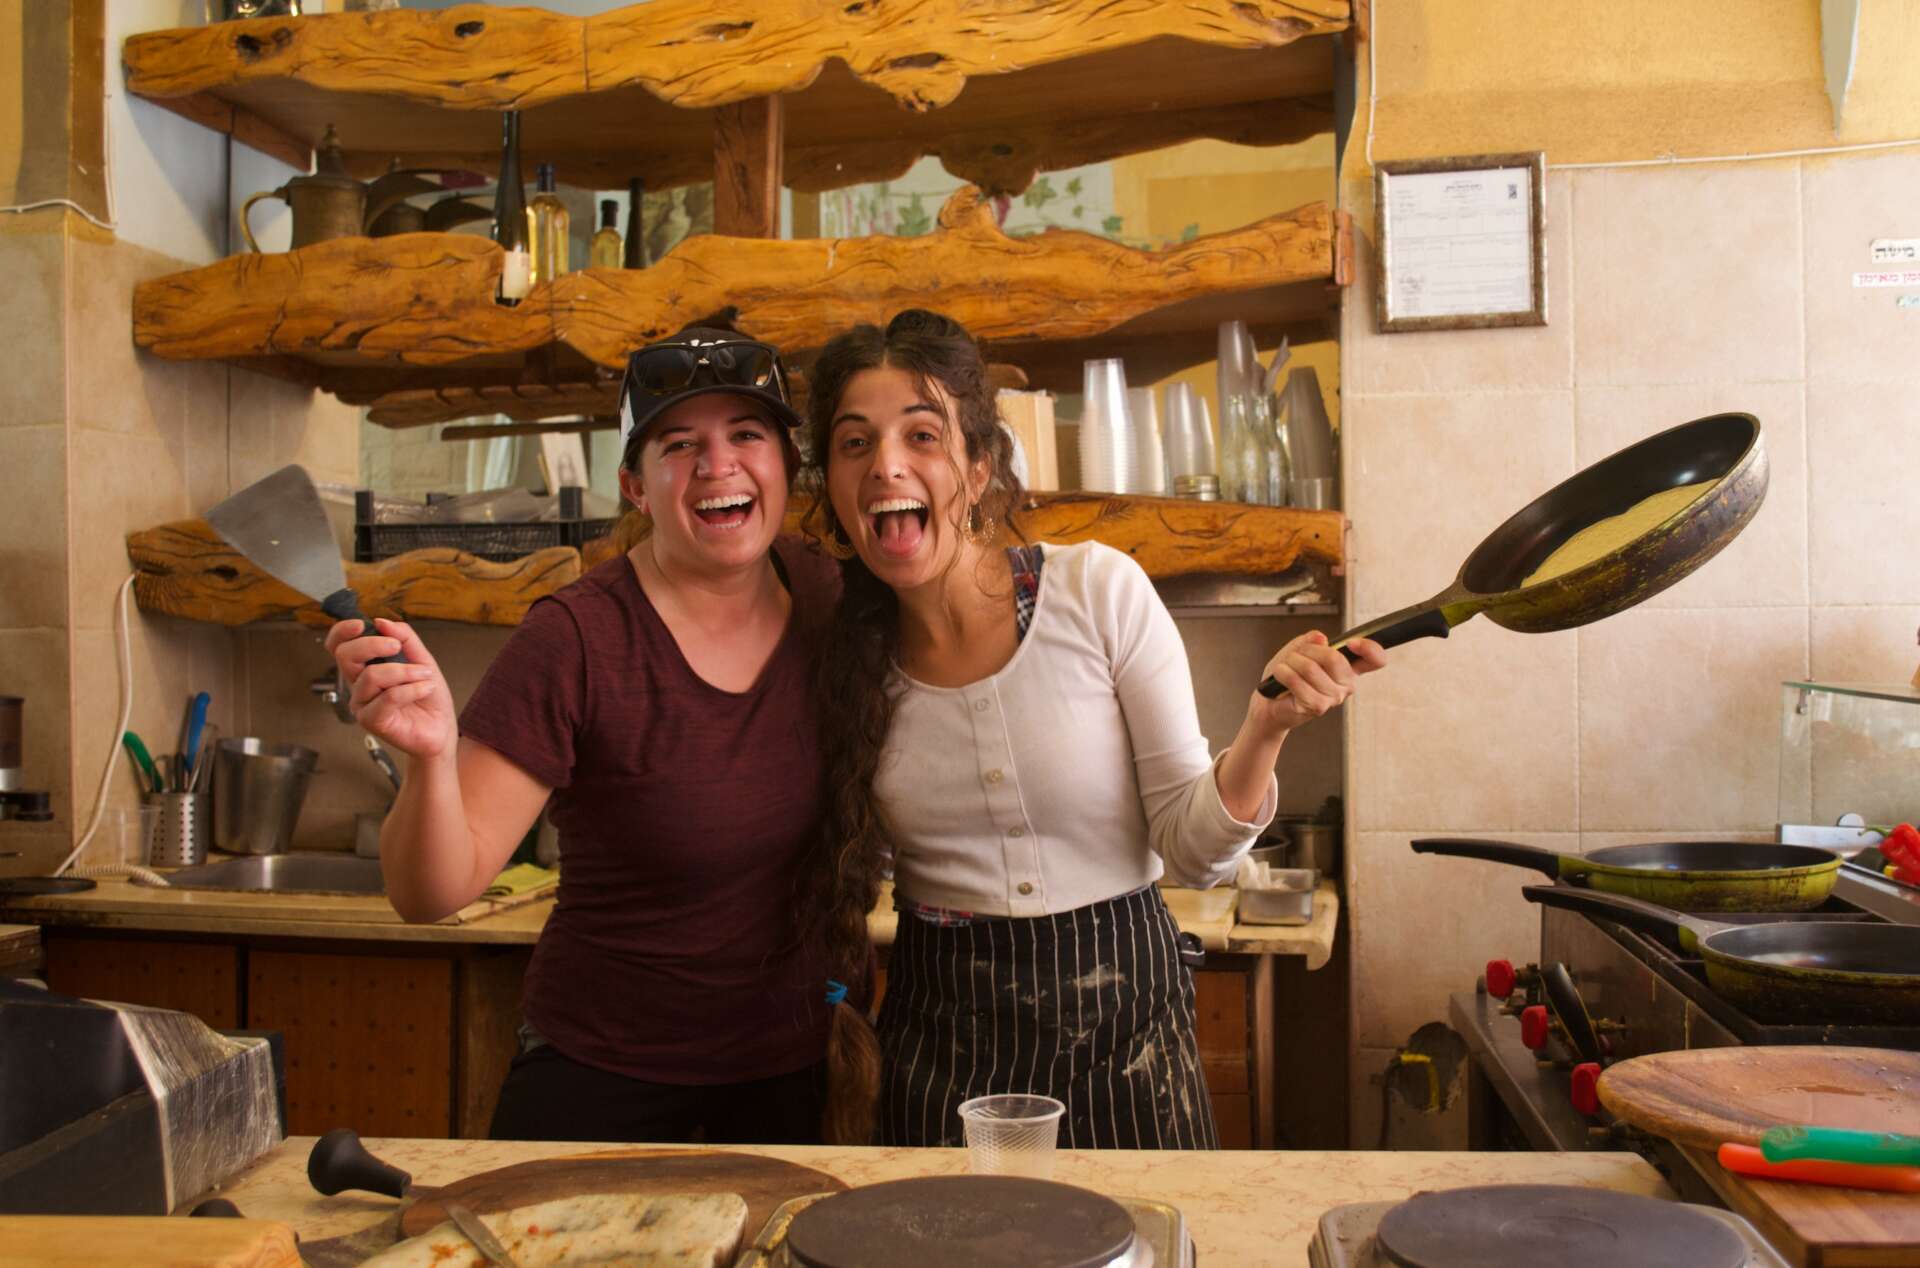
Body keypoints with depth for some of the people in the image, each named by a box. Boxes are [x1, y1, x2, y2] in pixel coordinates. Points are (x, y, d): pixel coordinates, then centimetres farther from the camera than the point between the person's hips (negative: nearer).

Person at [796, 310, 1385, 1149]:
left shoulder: (1101, 591, -13)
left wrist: (1263, 731, -26)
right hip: (941, 1039, 2)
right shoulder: (848, 654, -4)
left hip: (1118, 1021, -2)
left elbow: (1196, 853, -11)